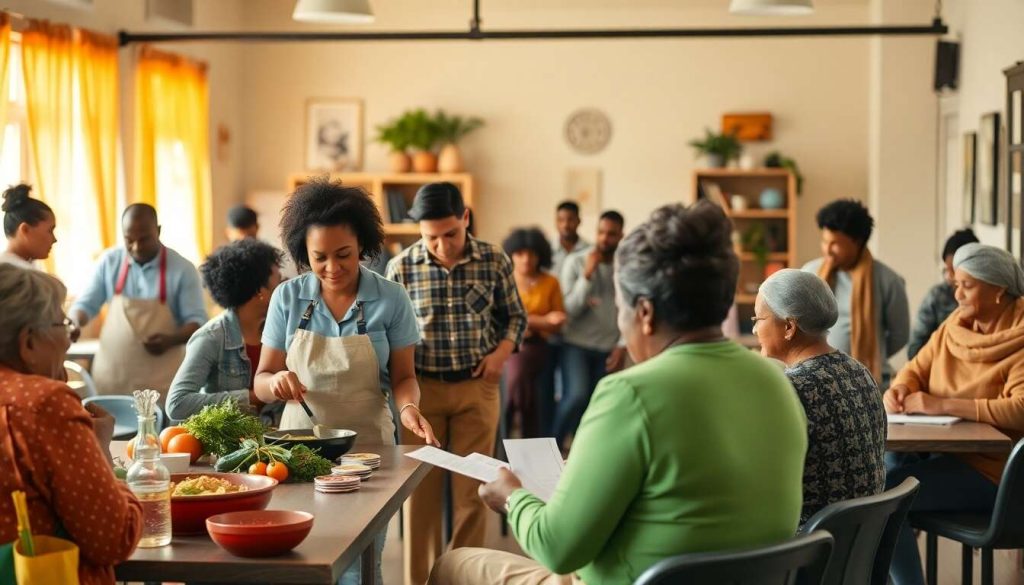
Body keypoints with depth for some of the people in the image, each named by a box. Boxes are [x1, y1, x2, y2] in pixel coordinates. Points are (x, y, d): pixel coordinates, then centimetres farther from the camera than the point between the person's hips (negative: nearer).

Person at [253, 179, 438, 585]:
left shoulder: (390, 299, -6)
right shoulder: (287, 298, -2)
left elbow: (403, 376, 1)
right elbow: (261, 382, 2)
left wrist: (408, 407, -21)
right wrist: (276, 382, -21)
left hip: (367, 445, -1)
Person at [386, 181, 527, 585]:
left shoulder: (495, 261, -3)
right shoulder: (401, 267, -6)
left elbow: (515, 317, 10)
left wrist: (502, 352, -7)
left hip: (477, 387, 1)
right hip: (421, 387, -1)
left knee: (472, 490, 6)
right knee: (421, 491, 5)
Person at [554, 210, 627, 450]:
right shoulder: (575, 262, -4)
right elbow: (569, 309, -8)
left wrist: (623, 346, -5)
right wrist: (587, 274, -16)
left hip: (609, 349, 2)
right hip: (576, 343, -2)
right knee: (576, 396, -19)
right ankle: (552, 446, 1)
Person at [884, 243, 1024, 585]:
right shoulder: (956, 324, 6)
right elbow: (917, 370, 13)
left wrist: (942, 405, -29)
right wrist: (899, 390, -11)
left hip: (991, 472, -7)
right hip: (947, 453, 8)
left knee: (883, 494, -21)